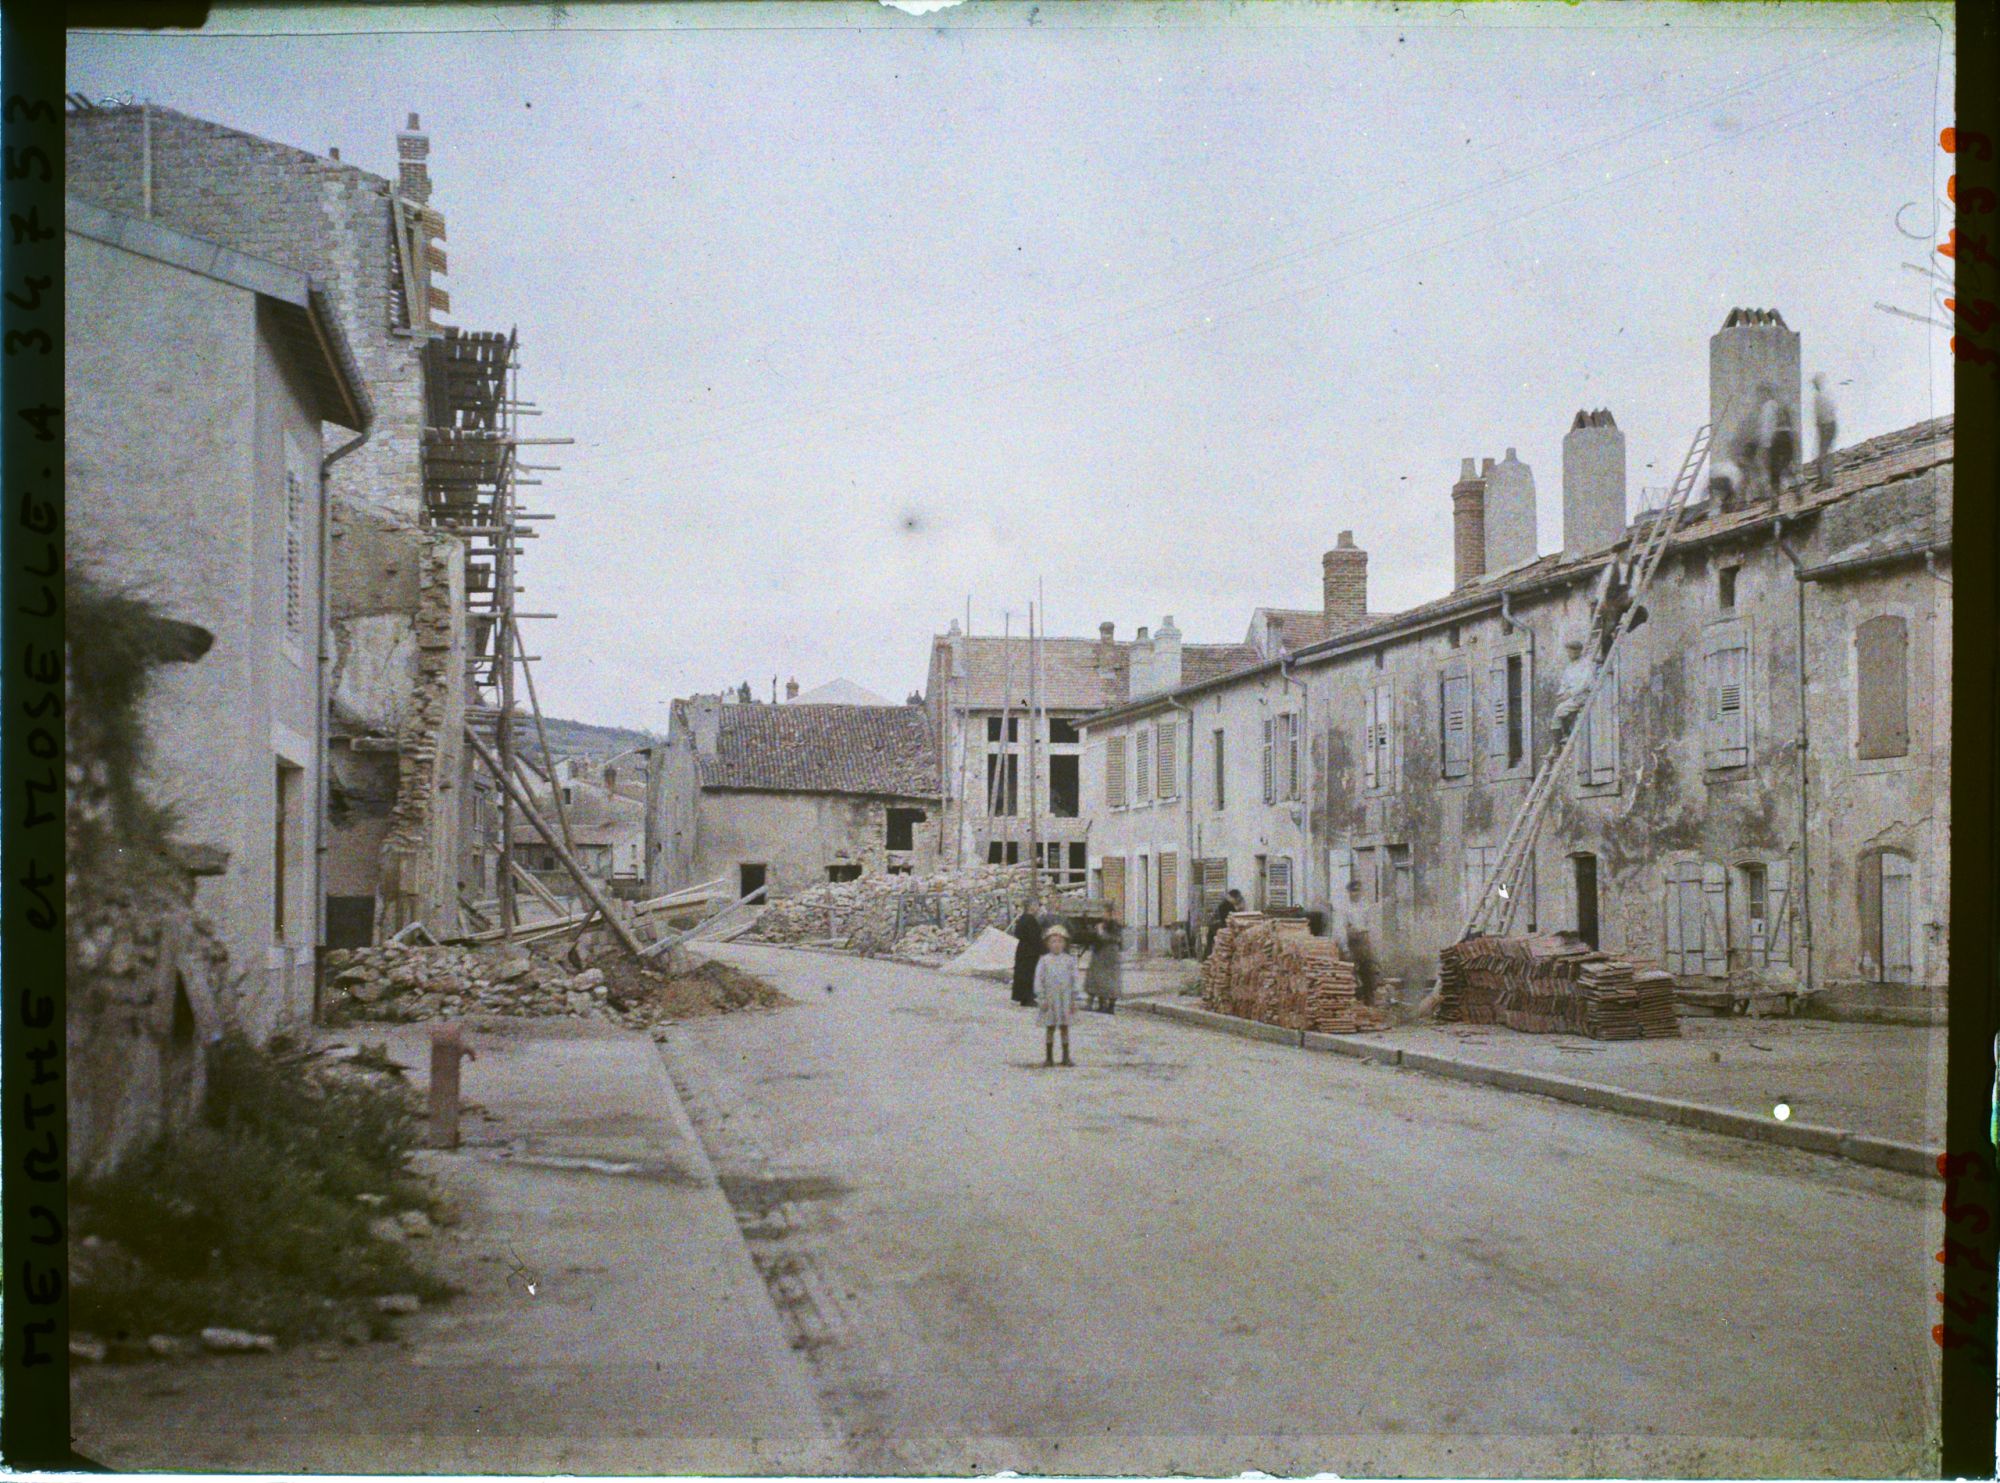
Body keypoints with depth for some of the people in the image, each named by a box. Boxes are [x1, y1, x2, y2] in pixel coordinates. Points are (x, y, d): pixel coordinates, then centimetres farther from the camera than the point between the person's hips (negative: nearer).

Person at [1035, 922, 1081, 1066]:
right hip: (1049, 999, -1)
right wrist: (1042, 998, -7)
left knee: (1065, 1027, 6)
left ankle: (1066, 1056, 13)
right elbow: (1039, 980, -2)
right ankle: (1049, 1057, 11)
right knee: (1050, 1028, 4)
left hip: (1065, 998, 1)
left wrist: (1073, 999, 1)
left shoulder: (1069, 960, 2)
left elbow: (1074, 980, 4)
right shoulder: (1044, 960, -2)